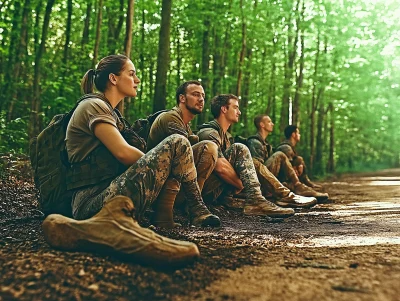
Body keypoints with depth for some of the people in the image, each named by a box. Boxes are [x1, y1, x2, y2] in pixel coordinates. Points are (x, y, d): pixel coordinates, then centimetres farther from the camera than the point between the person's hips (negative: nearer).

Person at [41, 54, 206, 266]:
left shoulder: (109, 112, 28)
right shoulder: (93, 106, -1)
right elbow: (123, 152, -15)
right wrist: (159, 164, -1)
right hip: (94, 200, -9)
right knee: (177, 143, -13)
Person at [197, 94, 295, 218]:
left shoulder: (223, 135, 20)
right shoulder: (209, 133, -11)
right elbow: (221, 168, -22)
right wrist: (244, 186, -11)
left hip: (215, 191, 9)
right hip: (207, 190, -9)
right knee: (239, 149, -16)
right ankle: (255, 200, -24)